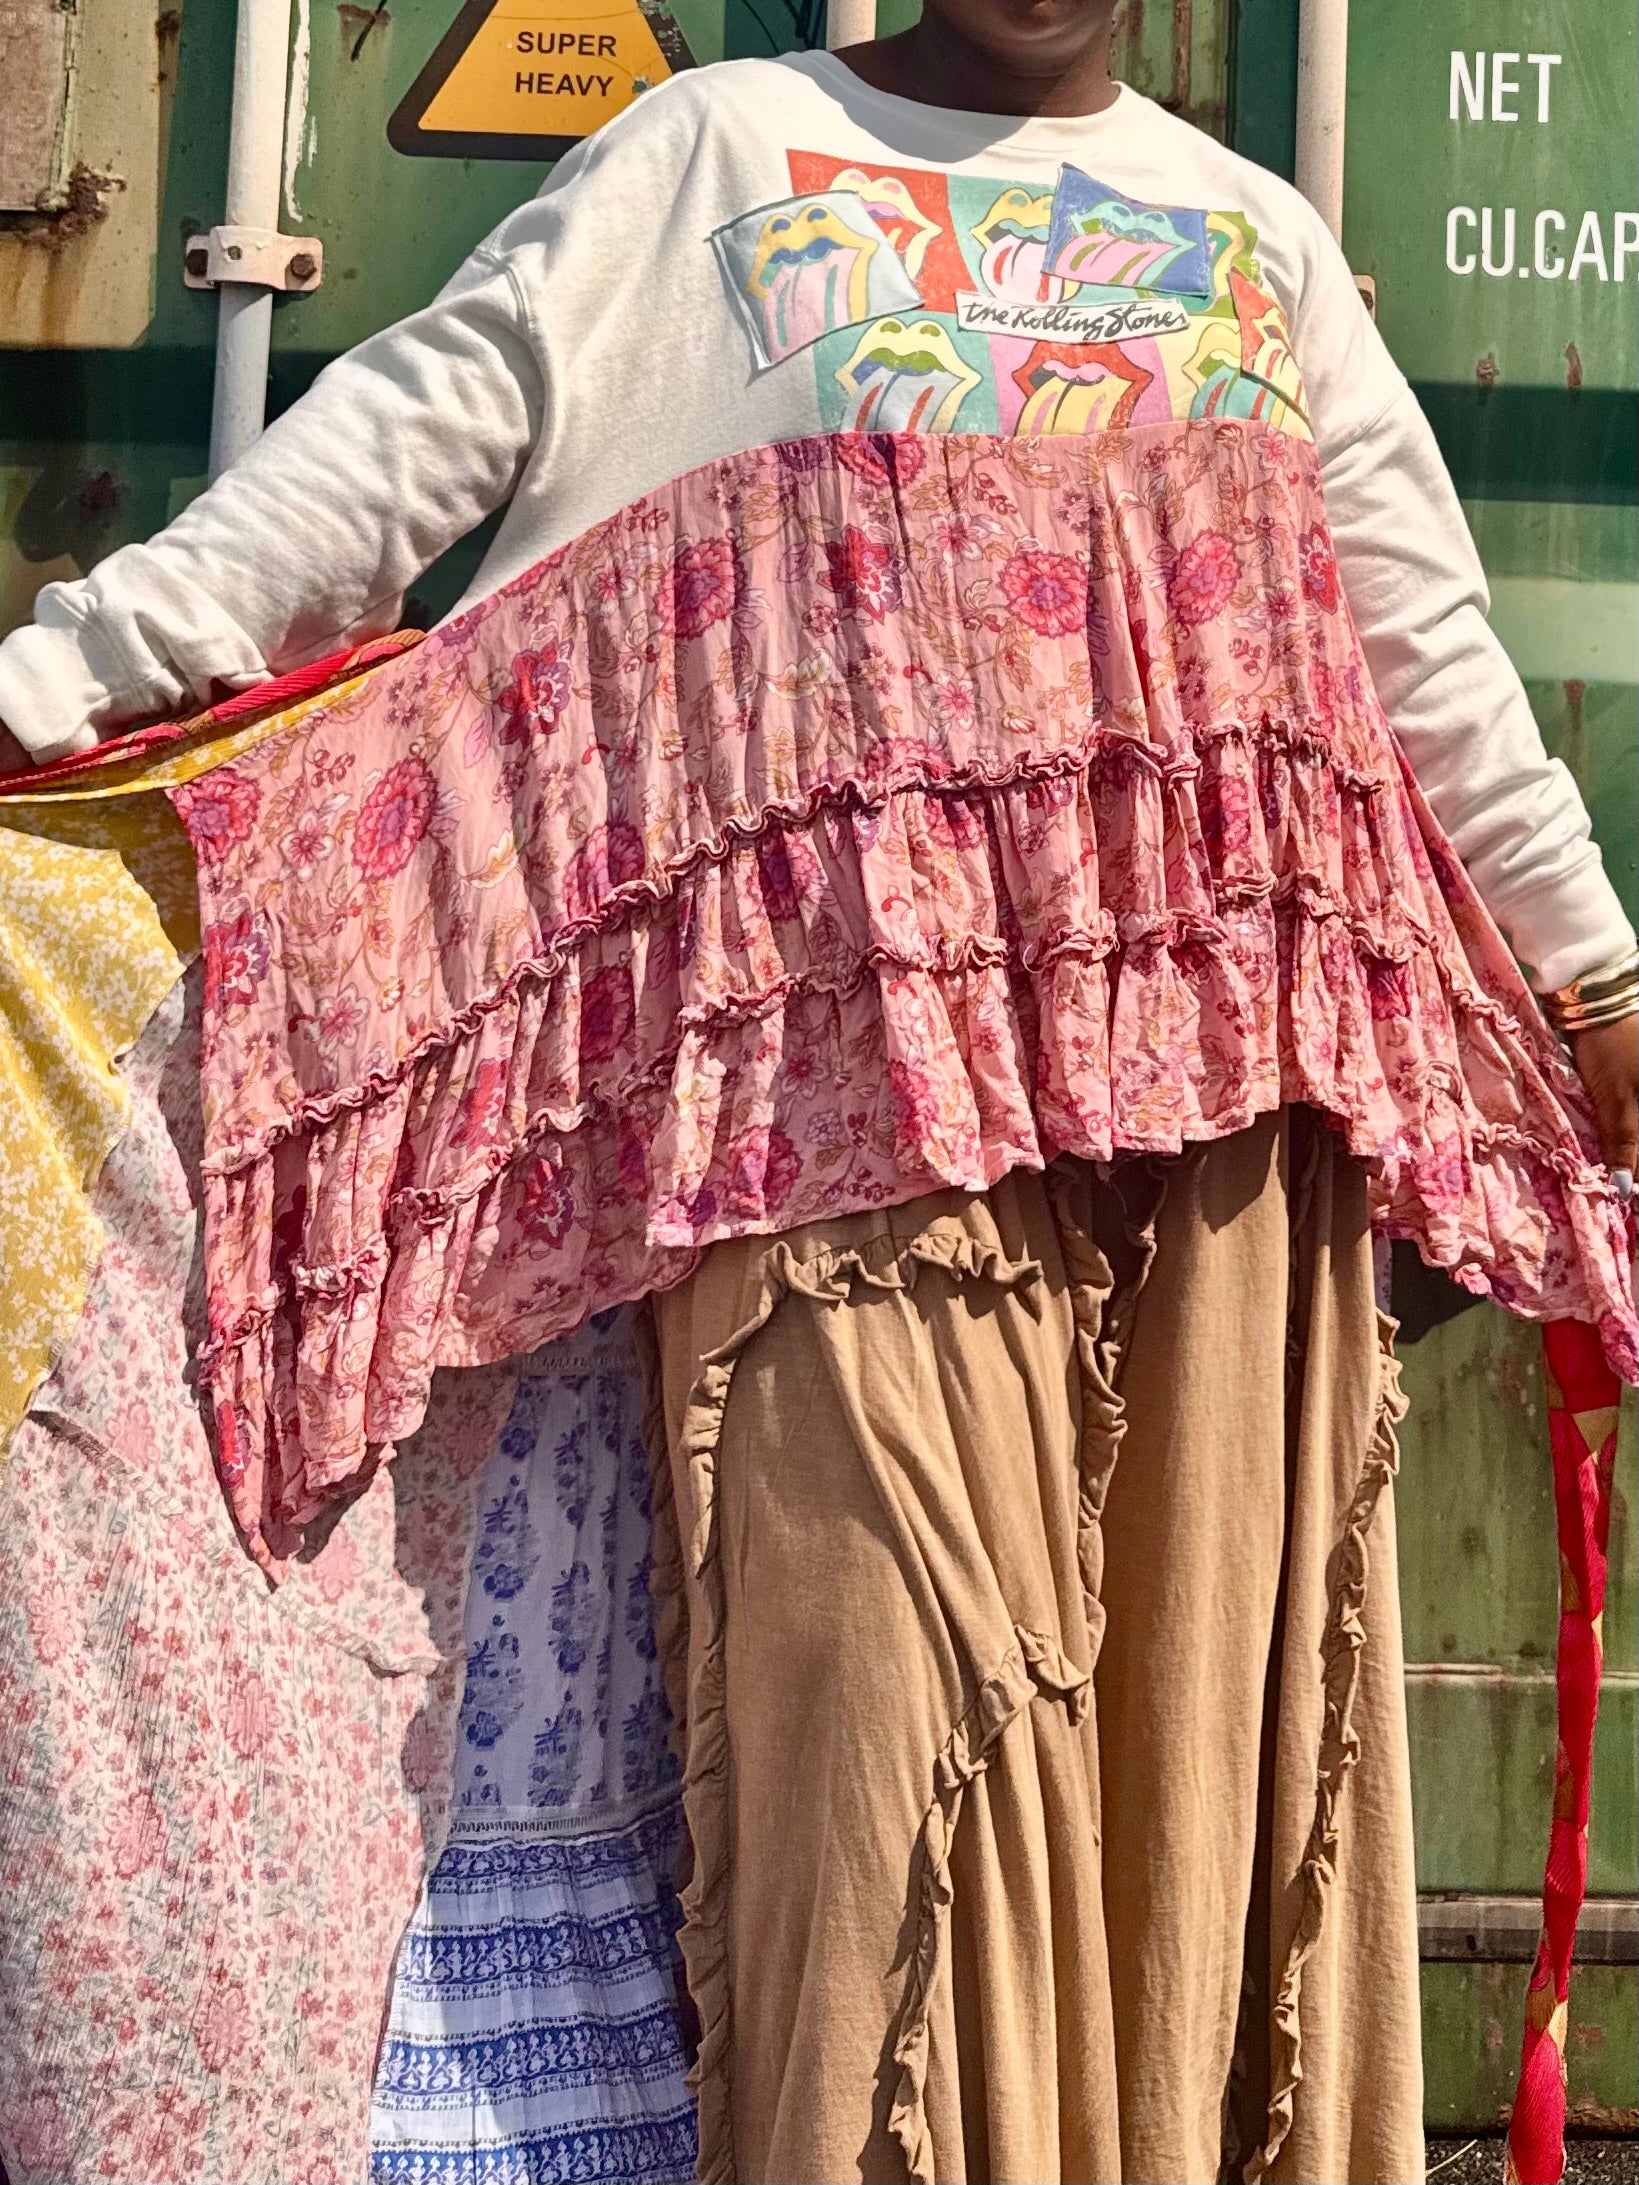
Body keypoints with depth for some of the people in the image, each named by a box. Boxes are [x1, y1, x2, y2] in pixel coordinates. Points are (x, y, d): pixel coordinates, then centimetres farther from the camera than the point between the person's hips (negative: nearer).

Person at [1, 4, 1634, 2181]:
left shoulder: (1262, 231, 23)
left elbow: (1426, 635, 25)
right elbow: (404, 437, 6)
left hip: (1220, 1008, 4)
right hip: (865, 998, -3)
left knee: (1219, 1659, 2)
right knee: (877, 1644, -9)